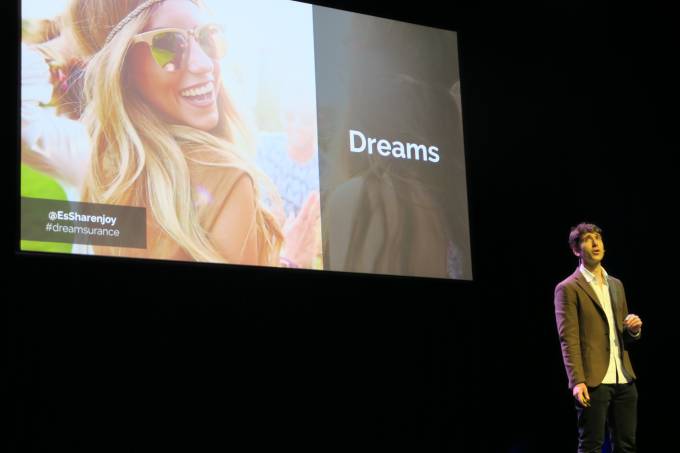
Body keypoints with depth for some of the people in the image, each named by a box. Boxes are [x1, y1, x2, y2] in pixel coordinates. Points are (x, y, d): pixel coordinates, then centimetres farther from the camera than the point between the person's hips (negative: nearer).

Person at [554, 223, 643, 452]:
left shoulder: (616, 285, 19)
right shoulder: (568, 288, -3)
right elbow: (568, 340, -10)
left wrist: (633, 329, 0)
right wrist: (577, 381, -20)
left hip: (623, 379, 6)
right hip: (594, 381, -6)